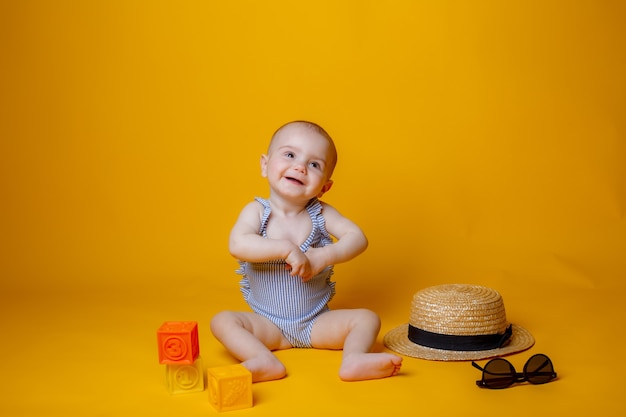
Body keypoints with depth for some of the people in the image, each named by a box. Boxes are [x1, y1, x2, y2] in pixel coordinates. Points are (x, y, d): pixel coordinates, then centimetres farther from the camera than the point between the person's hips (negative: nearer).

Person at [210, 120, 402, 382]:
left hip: (317, 323, 1)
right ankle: (266, 362, -38)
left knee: (367, 318, -15)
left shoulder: (321, 213, -4)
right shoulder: (257, 212, -9)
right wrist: (286, 248, -34)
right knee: (222, 321, -23)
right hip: (269, 325, -1)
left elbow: (357, 238, -15)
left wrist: (322, 257, -29)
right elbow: (238, 245, -28)